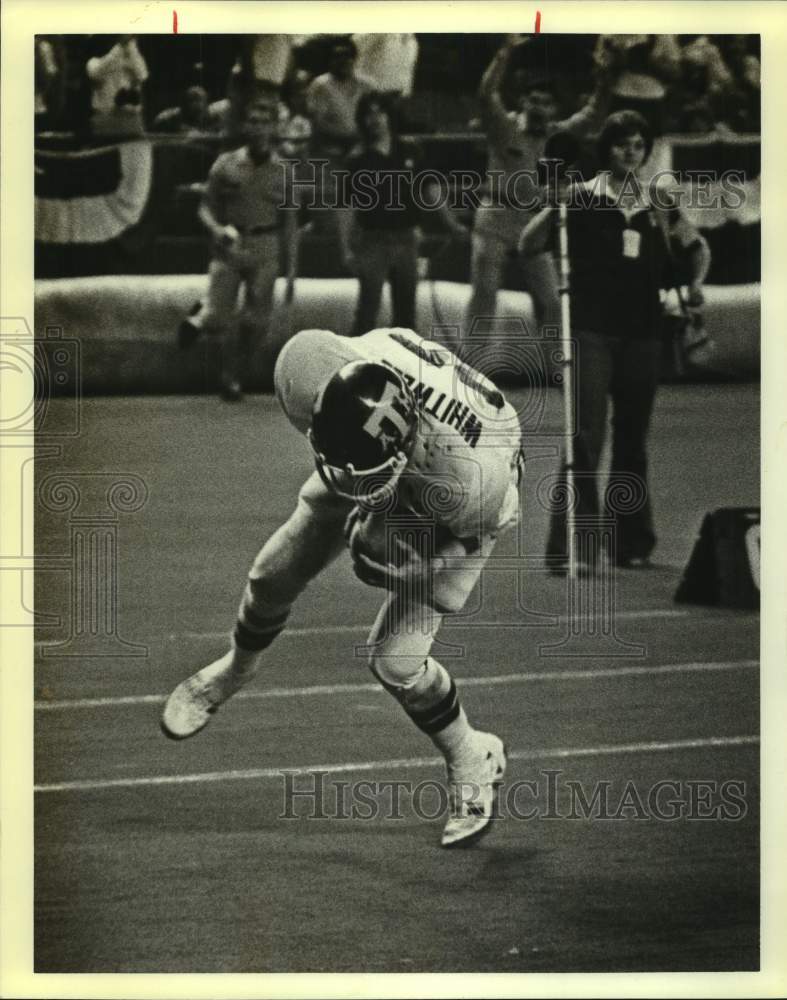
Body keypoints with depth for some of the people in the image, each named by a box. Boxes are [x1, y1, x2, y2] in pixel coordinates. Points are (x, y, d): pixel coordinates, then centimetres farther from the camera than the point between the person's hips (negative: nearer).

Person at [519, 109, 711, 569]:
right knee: (586, 435, -13)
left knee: (634, 439, 8)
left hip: (642, 332, 4)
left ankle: (631, 543, 15)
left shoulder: (660, 204, 11)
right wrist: (556, 207, -17)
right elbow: (529, 245, -1)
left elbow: (696, 246, 24)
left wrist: (695, 284, 5)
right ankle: (569, 544, -14)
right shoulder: (582, 198, 2)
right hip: (591, 331, -4)